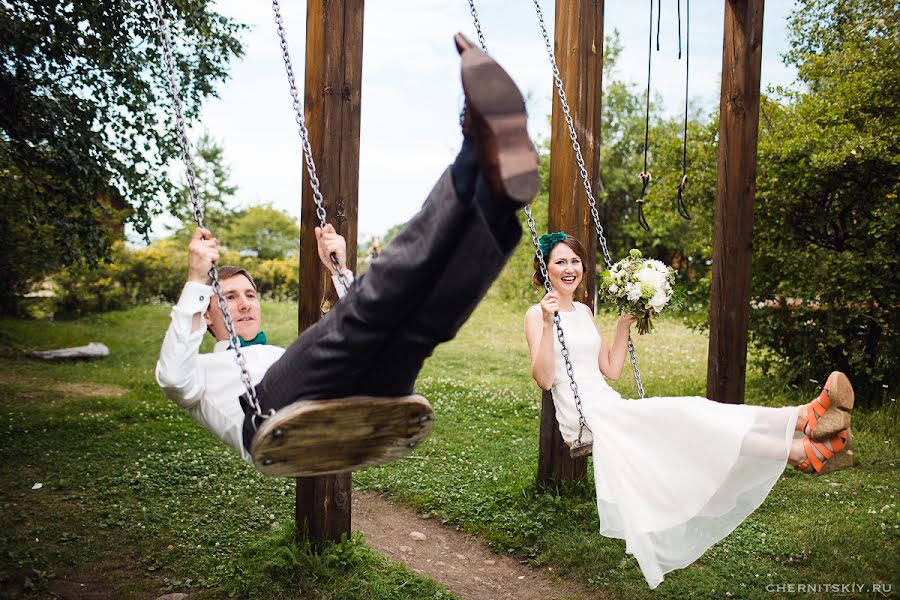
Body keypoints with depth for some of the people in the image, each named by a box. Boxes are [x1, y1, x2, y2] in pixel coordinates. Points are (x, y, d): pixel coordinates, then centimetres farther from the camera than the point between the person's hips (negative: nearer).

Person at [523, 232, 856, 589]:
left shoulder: (583, 311, 20)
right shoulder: (537, 314, -2)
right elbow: (544, 379, -14)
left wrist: (623, 324, 11)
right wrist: (548, 324, -23)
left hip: (611, 408, 7)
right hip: (583, 417, -7)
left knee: (695, 414, -18)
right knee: (684, 418, -24)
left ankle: (806, 417, -34)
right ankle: (805, 452, -32)